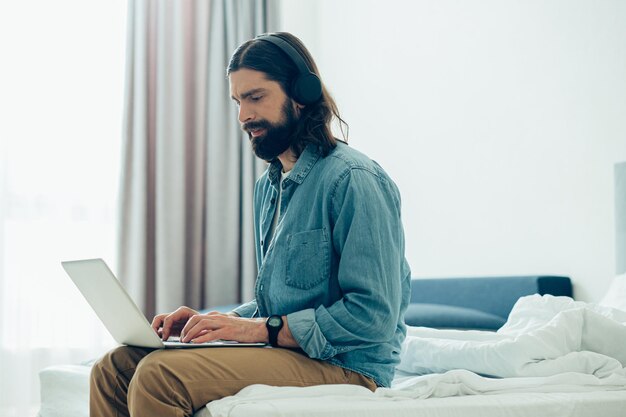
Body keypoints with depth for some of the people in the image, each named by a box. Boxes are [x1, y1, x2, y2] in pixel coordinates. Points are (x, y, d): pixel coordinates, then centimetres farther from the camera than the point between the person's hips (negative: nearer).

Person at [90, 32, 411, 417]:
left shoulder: (354, 179, -13)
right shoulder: (269, 185, 17)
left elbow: (375, 315, -20)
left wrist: (261, 328, -19)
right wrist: (219, 322, 4)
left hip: (343, 366, -8)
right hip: (280, 348, 9)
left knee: (159, 375, -26)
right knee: (114, 369, -4)